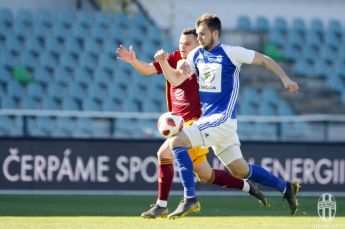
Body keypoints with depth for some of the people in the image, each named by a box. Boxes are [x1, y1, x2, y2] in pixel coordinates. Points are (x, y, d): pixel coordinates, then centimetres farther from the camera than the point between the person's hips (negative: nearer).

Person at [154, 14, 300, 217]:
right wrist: (164, 62, -11)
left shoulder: (230, 52, -10)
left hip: (222, 119, -8)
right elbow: (175, 80, 7)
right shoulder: (197, 55, 9)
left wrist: (285, 79, -11)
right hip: (208, 119, 8)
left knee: (177, 142, -20)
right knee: (241, 171, 12)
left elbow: (264, 60, -2)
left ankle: (190, 198, -18)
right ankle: (286, 187, 26)